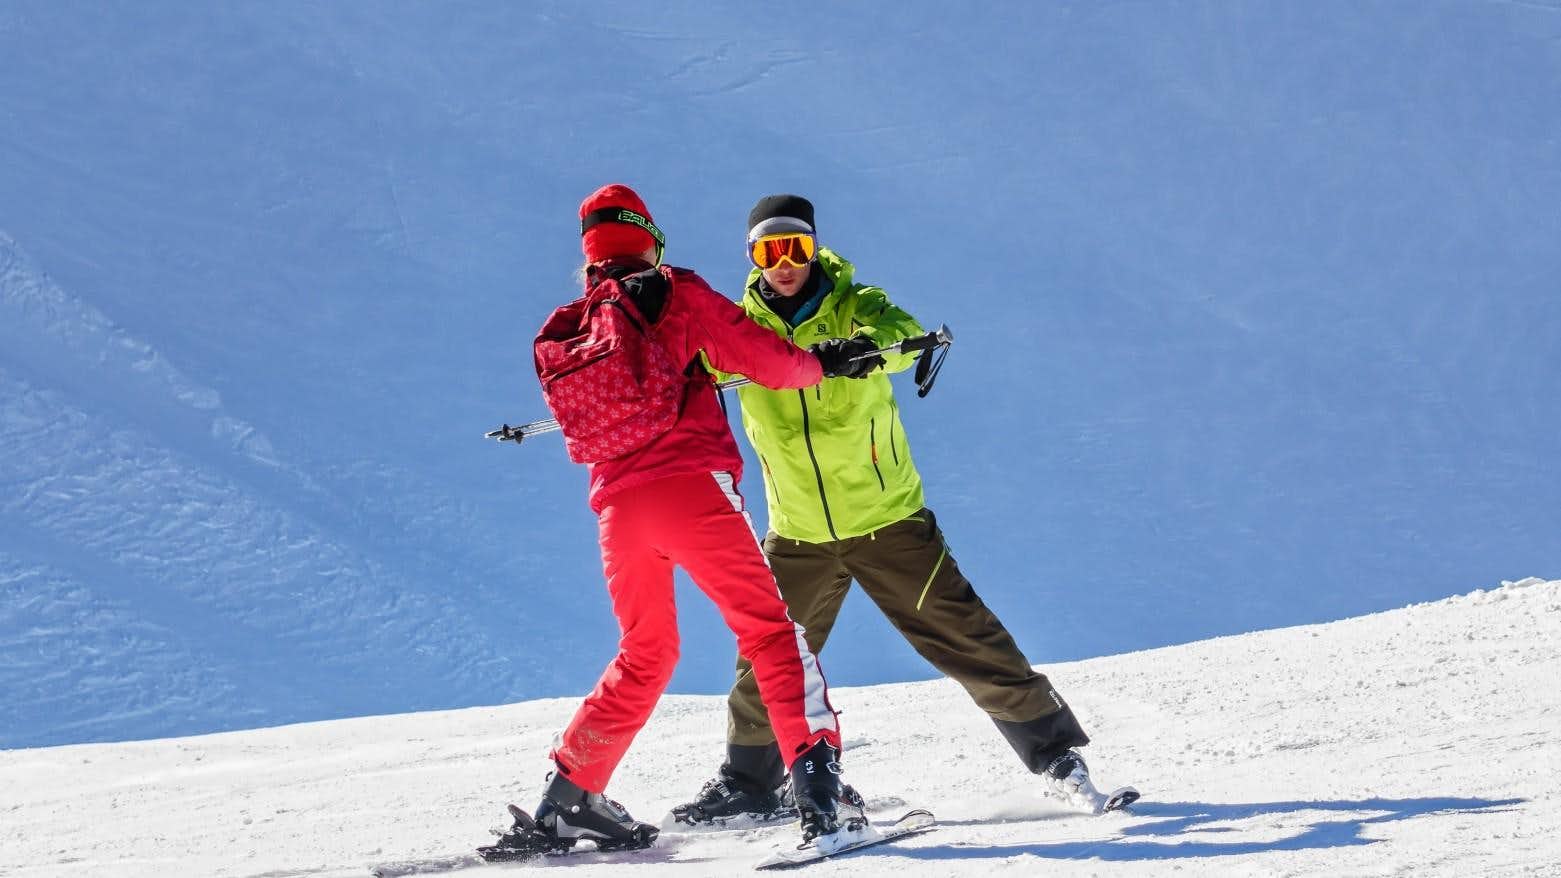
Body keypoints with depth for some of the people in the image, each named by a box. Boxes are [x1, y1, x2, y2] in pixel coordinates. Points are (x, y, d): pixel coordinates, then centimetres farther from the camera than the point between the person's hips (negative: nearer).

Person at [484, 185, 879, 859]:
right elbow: (767, 360, 0)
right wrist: (821, 363, 18)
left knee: (644, 657, 20)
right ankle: (814, 774, -18)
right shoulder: (676, 295, 3)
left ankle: (568, 795, 17)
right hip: (692, 488, -5)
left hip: (617, 507, 5)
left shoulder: (561, 334, 17)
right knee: (769, 630, -2)